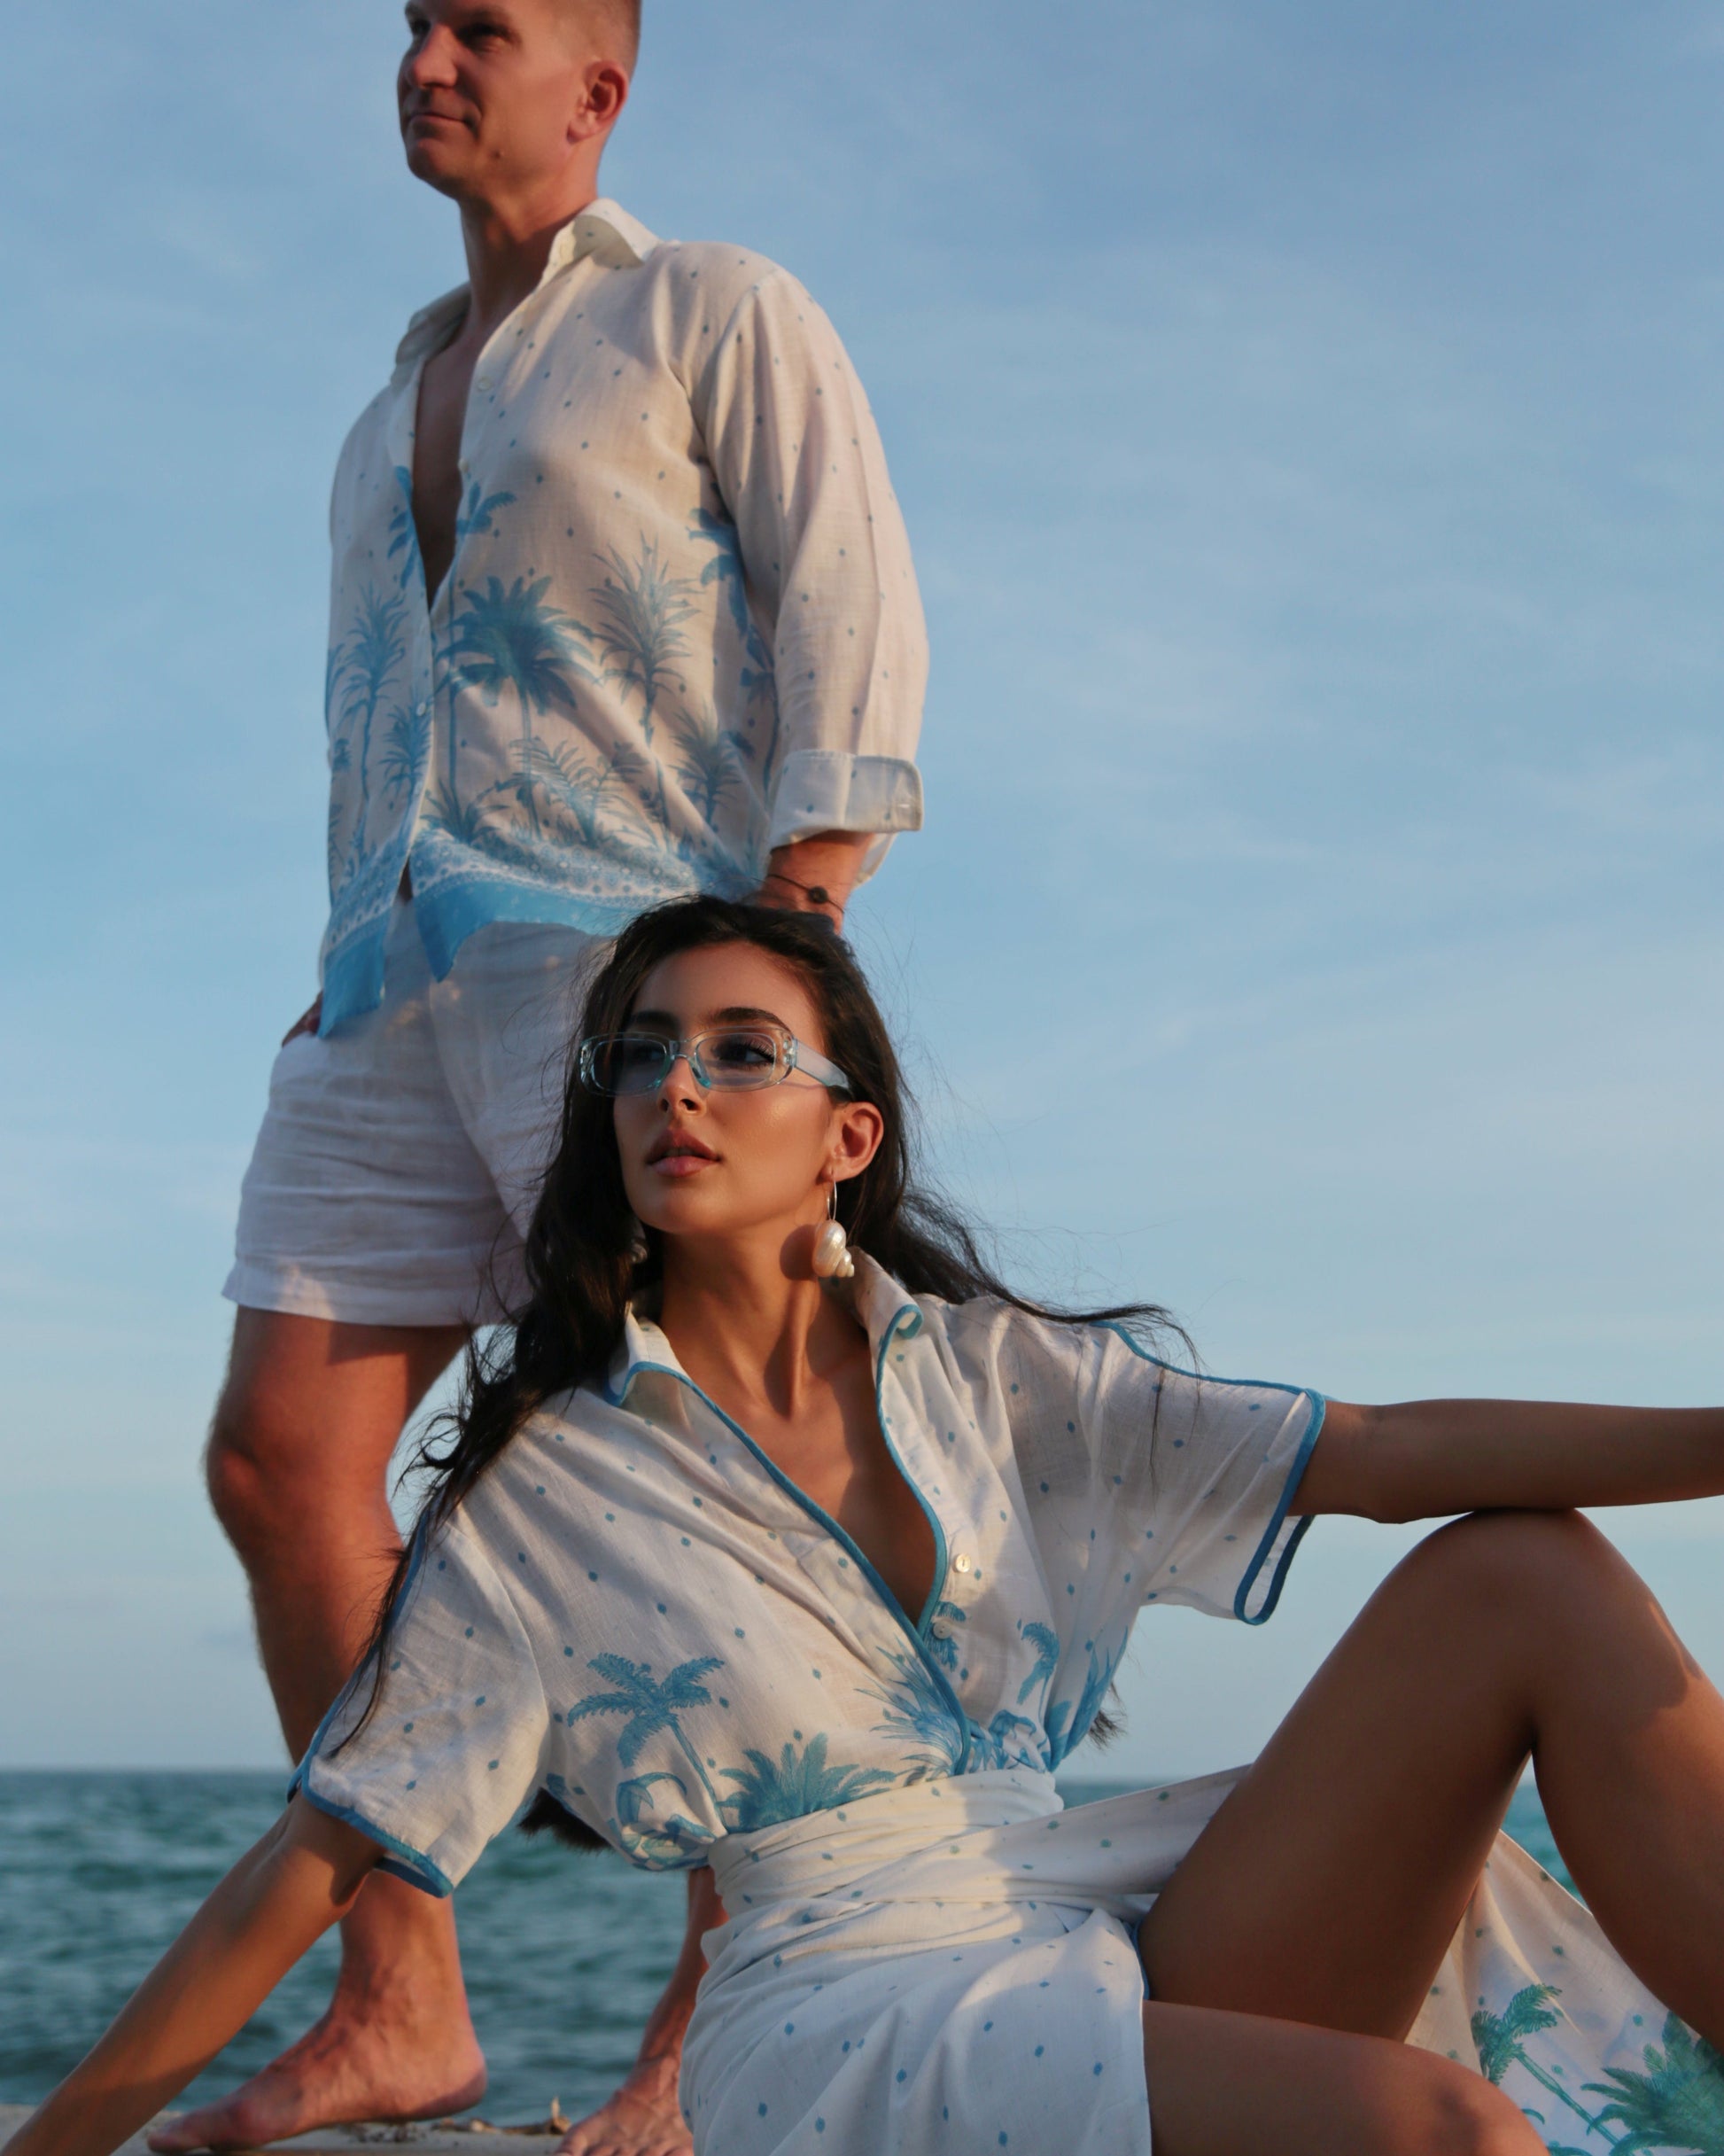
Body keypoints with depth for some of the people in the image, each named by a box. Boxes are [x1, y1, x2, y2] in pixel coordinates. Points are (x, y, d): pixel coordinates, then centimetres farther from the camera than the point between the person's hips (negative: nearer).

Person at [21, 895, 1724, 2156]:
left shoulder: (982, 1371, 10)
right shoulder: (547, 1484, 1)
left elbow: (1391, 1453, 2)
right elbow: (316, 1859, 3)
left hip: (1116, 1941, 5)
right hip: (848, 2019, -5)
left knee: (1523, 1576, -13)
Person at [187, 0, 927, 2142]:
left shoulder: (712, 312, 8)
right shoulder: (392, 413, 29)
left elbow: (851, 604, -3)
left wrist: (806, 897, -16)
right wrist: (344, 981, 18)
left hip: (622, 943, -7)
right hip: (398, 977, 7)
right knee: (280, 1453, -3)